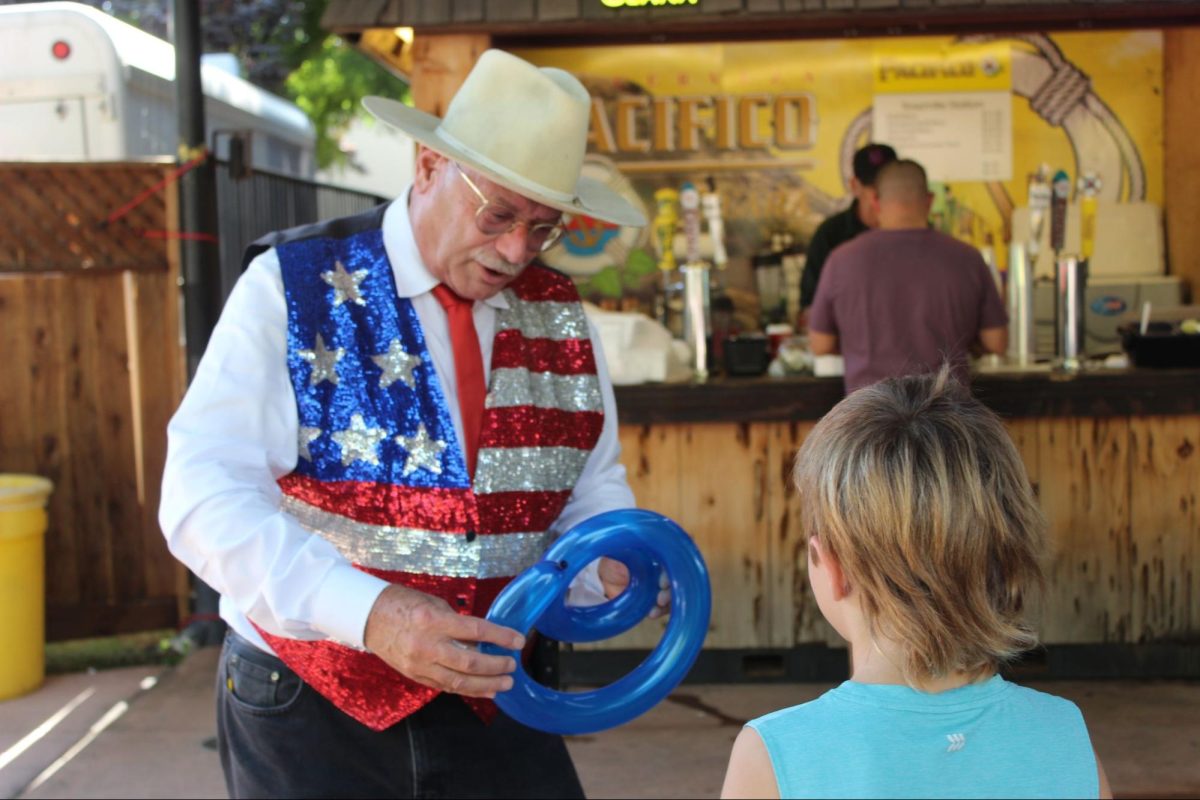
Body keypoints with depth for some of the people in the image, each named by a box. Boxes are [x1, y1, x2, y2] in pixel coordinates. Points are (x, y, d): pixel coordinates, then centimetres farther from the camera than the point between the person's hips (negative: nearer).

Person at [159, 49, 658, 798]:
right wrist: (367, 613, -32)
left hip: (492, 700, 4)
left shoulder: (559, 315, 2)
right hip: (310, 708, -4)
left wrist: (614, 566, -14)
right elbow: (204, 495, -19)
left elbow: (593, 490, 9)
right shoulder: (293, 287, -11)